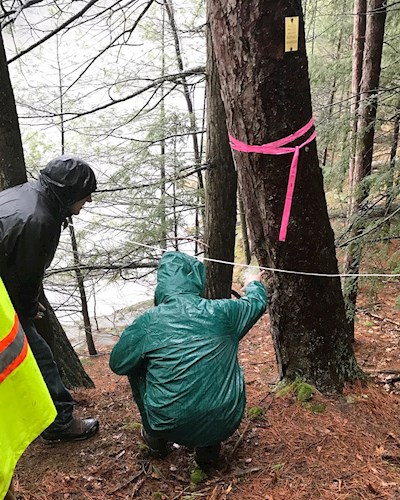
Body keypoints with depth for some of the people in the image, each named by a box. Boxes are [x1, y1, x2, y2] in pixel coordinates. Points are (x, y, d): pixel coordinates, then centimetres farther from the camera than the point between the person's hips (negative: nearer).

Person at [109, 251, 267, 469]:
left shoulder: (147, 322, -11)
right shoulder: (222, 311, -6)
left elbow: (117, 364, 6)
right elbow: (257, 302, 16)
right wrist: (254, 284, 40)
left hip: (171, 428, -1)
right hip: (224, 425, 2)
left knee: (137, 368, 21)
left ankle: (156, 440, 35)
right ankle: (208, 449, 24)